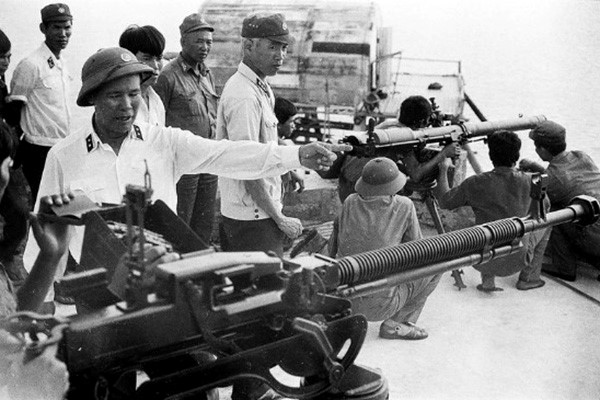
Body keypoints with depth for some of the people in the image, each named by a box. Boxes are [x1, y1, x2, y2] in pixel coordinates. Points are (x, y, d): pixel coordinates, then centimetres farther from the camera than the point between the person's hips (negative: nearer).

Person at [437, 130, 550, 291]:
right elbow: (544, 206, 11)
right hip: (516, 261, 0)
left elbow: (444, 202, 0)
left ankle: (488, 280, 20)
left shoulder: (475, 184, -15)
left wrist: (443, 171, 13)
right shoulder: (529, 182, -10)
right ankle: (528, 278, 24)